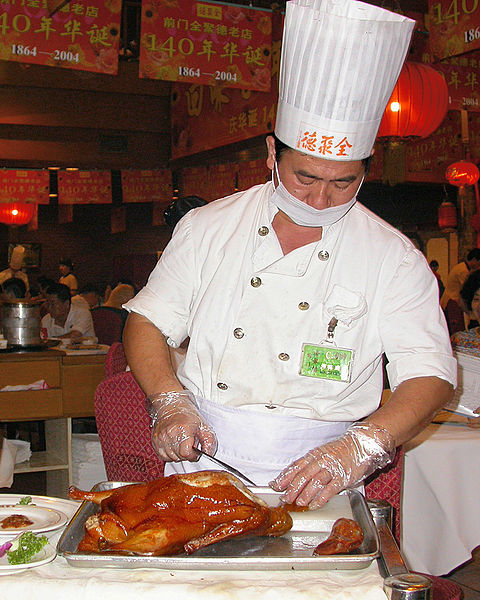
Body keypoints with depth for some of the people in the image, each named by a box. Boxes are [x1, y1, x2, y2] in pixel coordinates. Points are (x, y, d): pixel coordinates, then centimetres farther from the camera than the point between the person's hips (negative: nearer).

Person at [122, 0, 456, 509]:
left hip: (314, 475, -1)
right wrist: (170, 402, -11)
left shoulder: (393, 257, -1)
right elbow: (147, 322, 8)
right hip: (201, 460, 2)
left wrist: (357, 448, -23)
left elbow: (430, 376, -6)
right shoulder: (209, 226, 4)